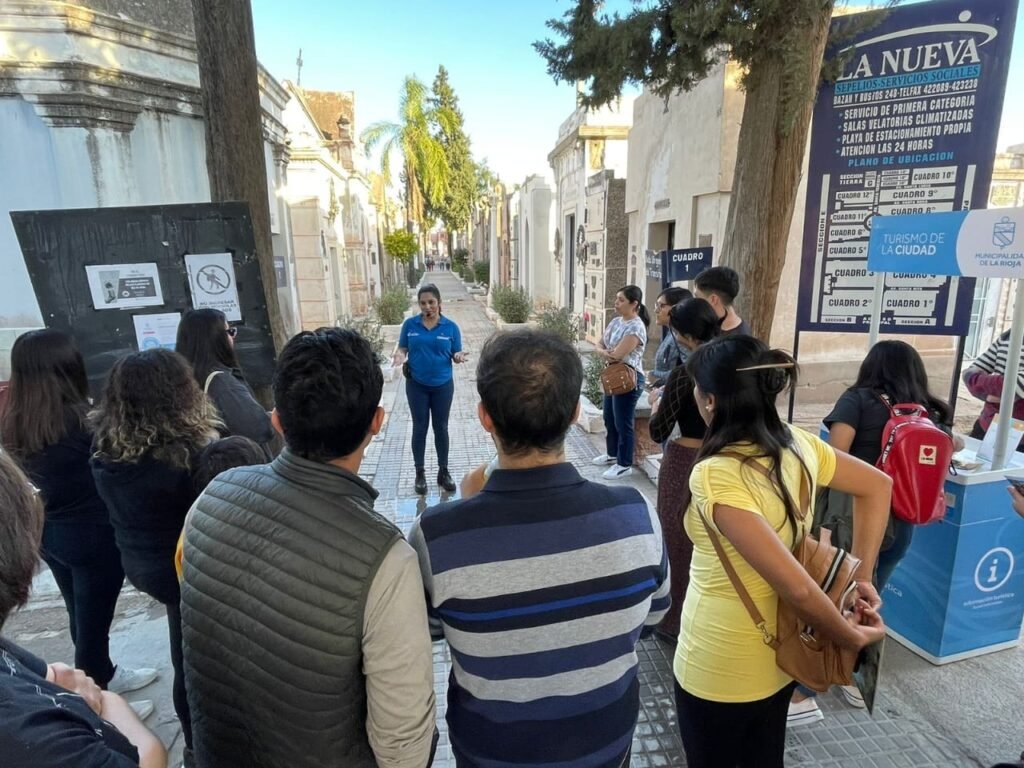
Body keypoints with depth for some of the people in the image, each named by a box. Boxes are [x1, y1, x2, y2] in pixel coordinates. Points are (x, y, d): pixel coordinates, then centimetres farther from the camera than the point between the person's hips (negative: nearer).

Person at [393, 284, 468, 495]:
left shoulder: (451, 327, -4)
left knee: (441, 427, 10)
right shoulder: (410, 324, -3)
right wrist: (400, 356, -21)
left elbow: (457, 354, -1)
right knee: (420, 427, 7)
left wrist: (459, 357, -24)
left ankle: (443, 471, 23)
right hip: (417, 385, 0)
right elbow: (402, 349, 2)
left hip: (443, 385, 0)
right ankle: (420, 473, 19)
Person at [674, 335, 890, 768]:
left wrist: (850, 638, -13)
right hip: (781, 655, 7)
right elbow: (878, 486, 6)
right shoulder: (797, 445, -9)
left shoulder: (714, 476, -32)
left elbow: (798, 588, -33)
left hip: (720, 671, -6)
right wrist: (862, 577, 3)